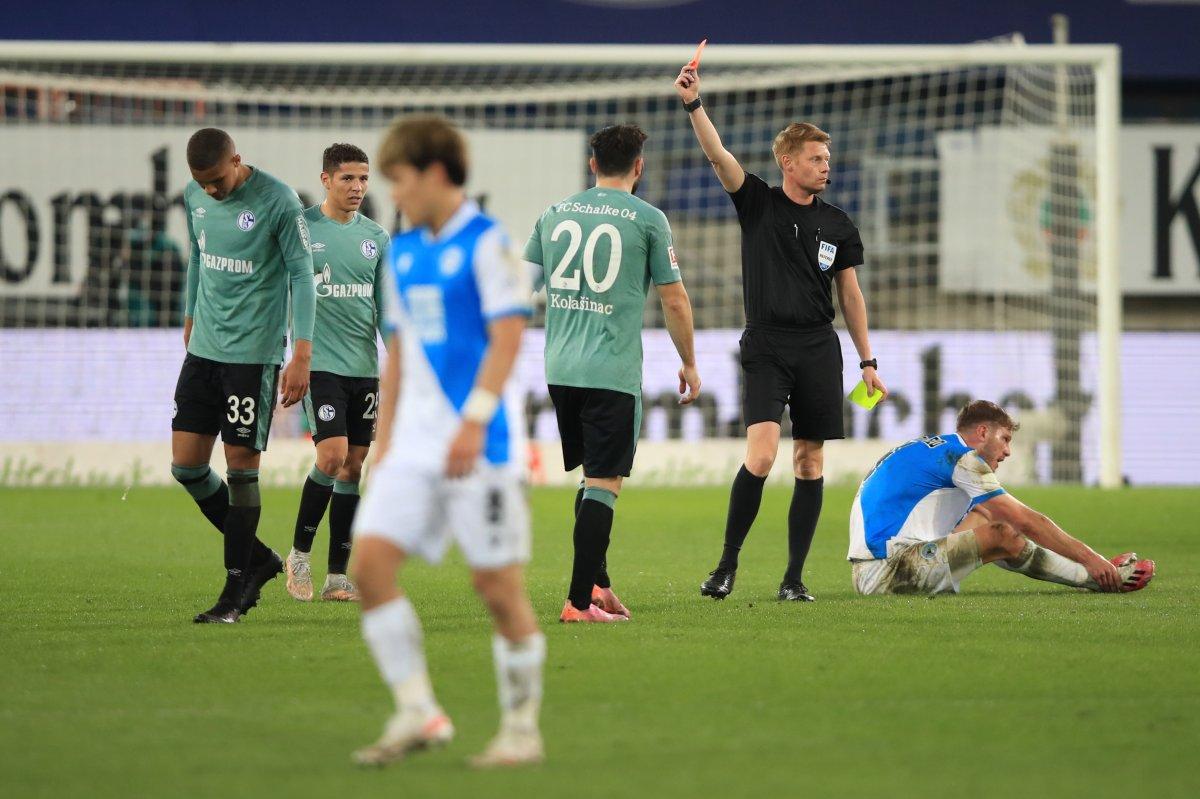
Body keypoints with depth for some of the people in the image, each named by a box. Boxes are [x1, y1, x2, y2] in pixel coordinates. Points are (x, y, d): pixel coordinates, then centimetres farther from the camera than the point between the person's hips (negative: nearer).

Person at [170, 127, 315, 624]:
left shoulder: (277, 203, -13)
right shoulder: (195, 197, 6)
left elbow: (302, 275, -10)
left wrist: (302, 356, -15)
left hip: (254, 353, -6)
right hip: (203, 350, 6)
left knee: (241, 467, -5)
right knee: (186, 464, 2)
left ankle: (236, 591, 4)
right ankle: (258, 559, 18)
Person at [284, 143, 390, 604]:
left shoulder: (376, 238, 10)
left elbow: (386, 307, 14)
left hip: (365, 367, 5)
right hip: (321, 363, -5)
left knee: (352, 467, 4)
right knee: (332, 456, -17)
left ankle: (338, 577, 8)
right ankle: (300, 553, 3)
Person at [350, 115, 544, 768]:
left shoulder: (486, 243, -7)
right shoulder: (402, 253, 15)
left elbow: (507, 335, -14)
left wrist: (474, 421, -21)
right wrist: (384, 439, 18)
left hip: (479, 443, -7)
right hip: (415, 439, 7)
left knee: (498, 582, -3)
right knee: (369, 560, -6)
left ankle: (522, 729, 9)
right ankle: (416, 713, -1)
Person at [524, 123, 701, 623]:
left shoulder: (554, 214, 10)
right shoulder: (647, 219, -4)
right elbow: (674, 302, -1)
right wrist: (689, 364, 11)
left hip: (560, 370, 6)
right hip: (613, 372, -6)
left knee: (592, 475, 20)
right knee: (603, 484, -4)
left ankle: (598, 584, 21)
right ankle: (580, 601, -10)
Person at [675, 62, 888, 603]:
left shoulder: (838, 226, 9)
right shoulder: (757, 204, 2)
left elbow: (851, 295, 15)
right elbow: (717, 156, -11)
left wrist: (867, 361, 12)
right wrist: (693, 104, -26)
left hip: (819, 350, 3)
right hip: (765, 349, -3)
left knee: (809, 462, 2)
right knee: (761, 455, -18)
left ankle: (794, 577, 7)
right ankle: (727, 566, -7)